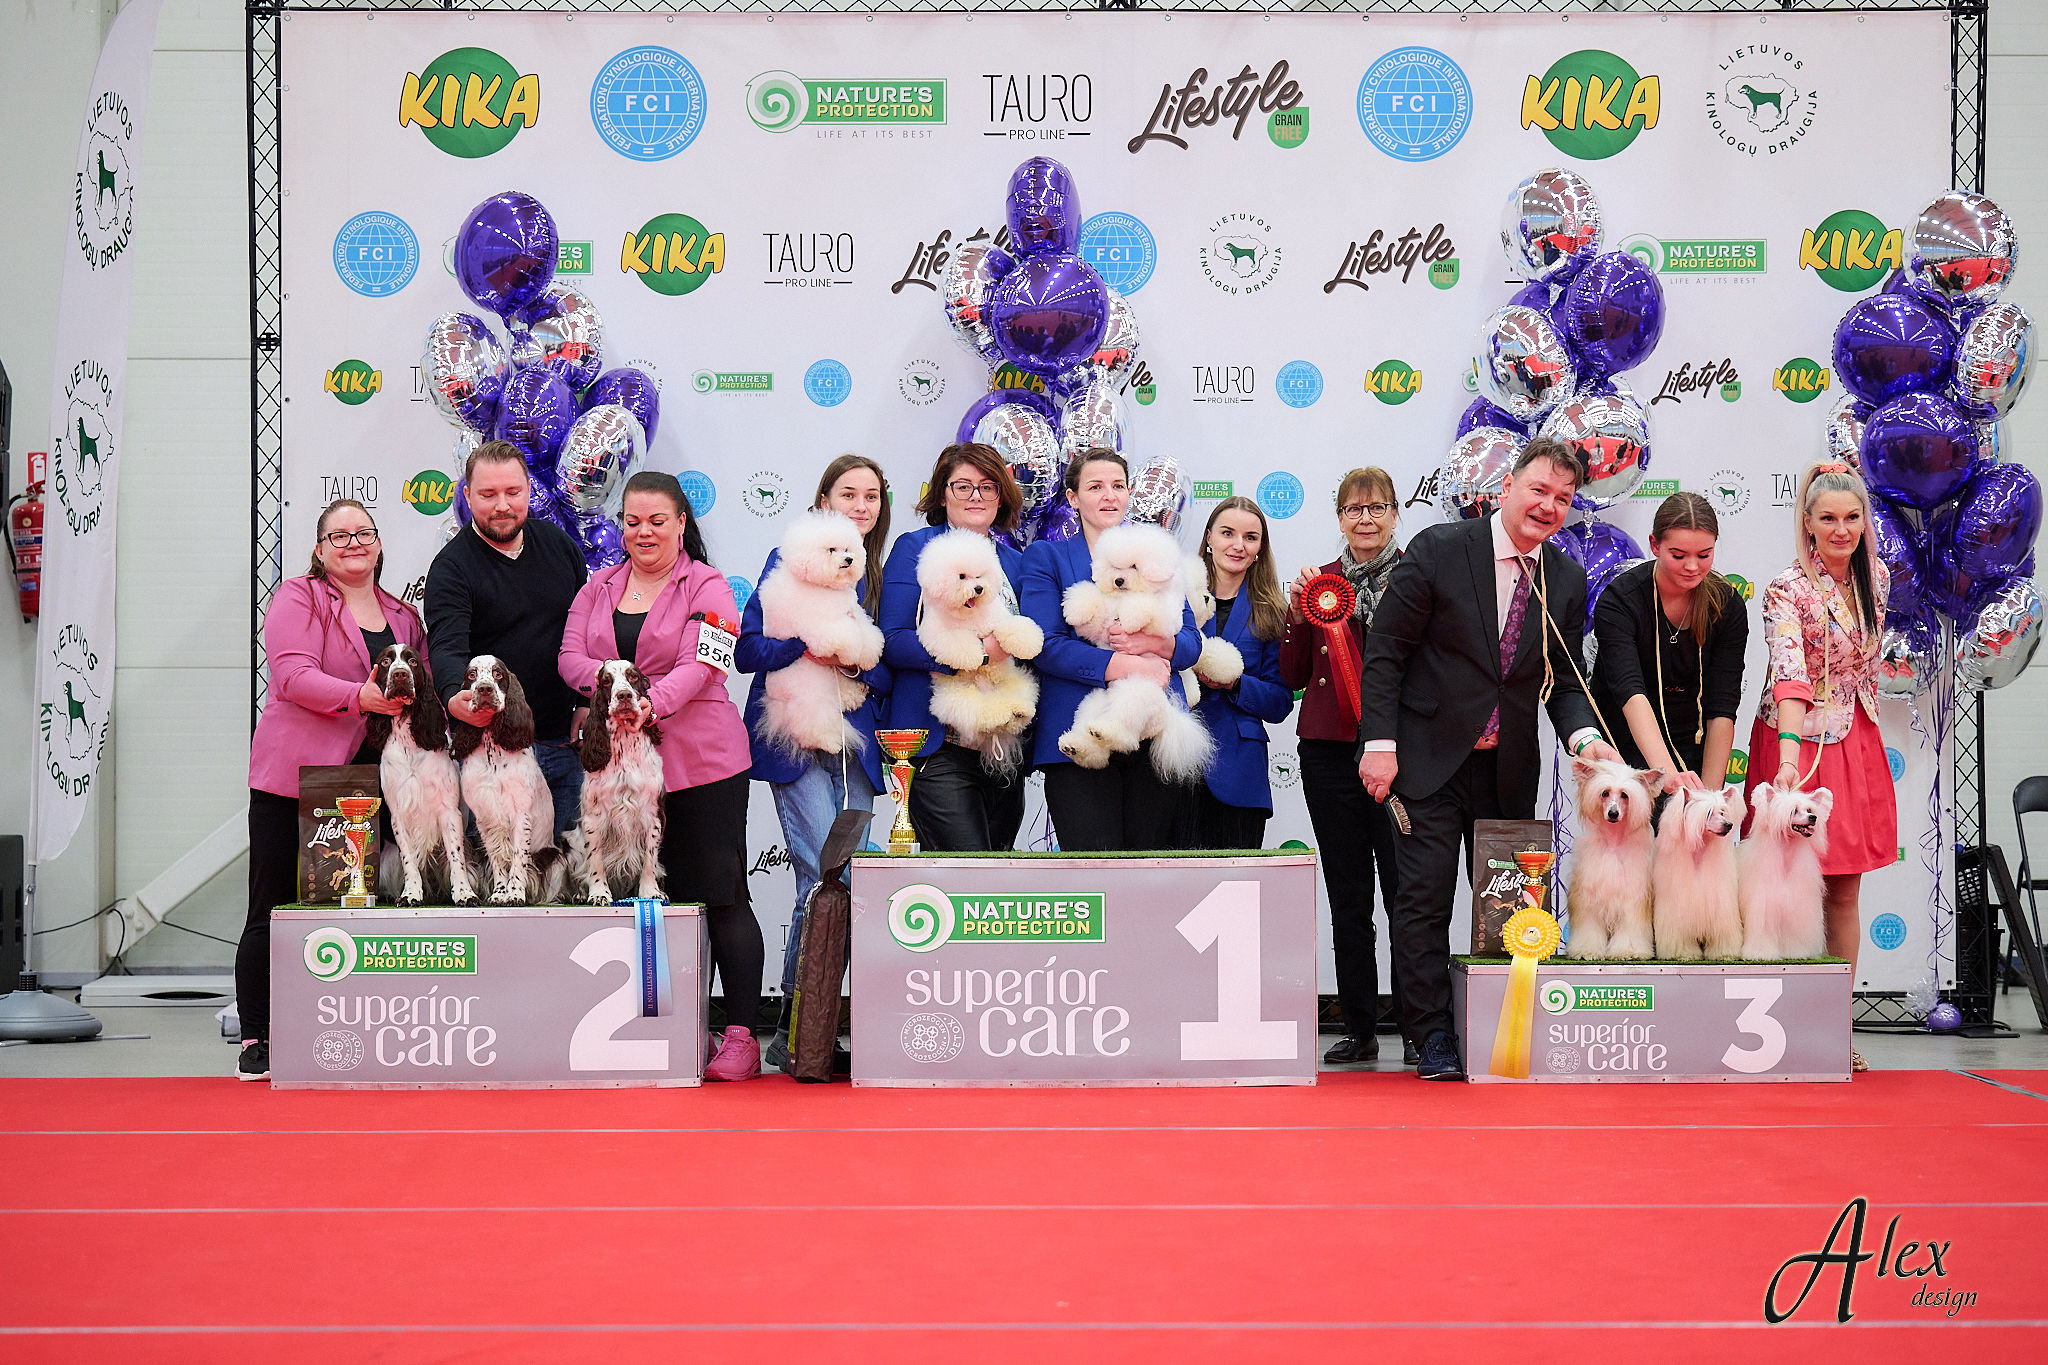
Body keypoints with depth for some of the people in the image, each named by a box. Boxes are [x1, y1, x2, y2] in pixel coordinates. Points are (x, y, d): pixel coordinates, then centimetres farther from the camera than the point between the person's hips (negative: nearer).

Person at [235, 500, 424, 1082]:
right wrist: (360, 696, -23)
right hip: (296, 777, -5)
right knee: (275, 912, -1)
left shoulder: (403, 615, 18)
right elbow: (293, 674, -13)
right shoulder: (299, 598, 1)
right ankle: (257, 1042, 7)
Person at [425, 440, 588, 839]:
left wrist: (588, 704, 6)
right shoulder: (452, 567, -7)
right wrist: (455, 697, -42)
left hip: (565, 741, 5)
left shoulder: (559, 545, 8)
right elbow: (447, 647, -21)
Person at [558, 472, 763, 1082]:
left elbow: (699, 667, -12)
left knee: (719, 894, -4)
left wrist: (651, 704, -30)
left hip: (700, 762, -4)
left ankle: (741, 1036, -2)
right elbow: (570, 656, 5)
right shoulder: (598, 586, 15)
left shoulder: (708, 587, 0)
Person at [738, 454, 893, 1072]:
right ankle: (793, 1029, -5)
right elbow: (749, 650, -3)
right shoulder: (790, 559, 4)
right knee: (826, 881, -16)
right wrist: (811, 644, -19)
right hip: (795, 739, -5)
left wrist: (860, 663, -7)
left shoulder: (879, 578, 15)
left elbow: (892, 673, 14)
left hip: (857, 748, 5)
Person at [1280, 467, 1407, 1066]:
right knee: (1347, 897, 7)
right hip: (1331, 752, 3)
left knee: (1405, 889, -4)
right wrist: (1297, 618, -4)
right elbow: (1294, 676, 9)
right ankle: (1359, 1028, 14)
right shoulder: (1319, 583, 11)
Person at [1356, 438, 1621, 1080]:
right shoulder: (1439, 551, -8)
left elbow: (1564, 680, 10)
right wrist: (1380, 744, -12)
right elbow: (1384, 651, -6)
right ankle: (1433, 1038, 2)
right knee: (1424, 899, -6)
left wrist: (1584, 736, -10)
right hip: (1429, 760, -4)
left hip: (1510, 770, 4)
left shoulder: (1568, 581, 6)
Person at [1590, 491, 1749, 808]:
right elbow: (1630, 693, -32)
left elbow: (1722, 710, -12)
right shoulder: (1619, 600, -18)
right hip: (1627, 747, -2)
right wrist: (1667, 772, -47)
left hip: (1694, 747, 3)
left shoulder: (1727, 607, -8)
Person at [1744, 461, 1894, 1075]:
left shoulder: (1875, 576, 3)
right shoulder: (1788, 590, -17)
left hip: (1856, 741, 6)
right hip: (1798, 741, -6)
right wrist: (1789, 761, -40)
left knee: (1845, 891, 9)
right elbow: (1789, 677, -29)